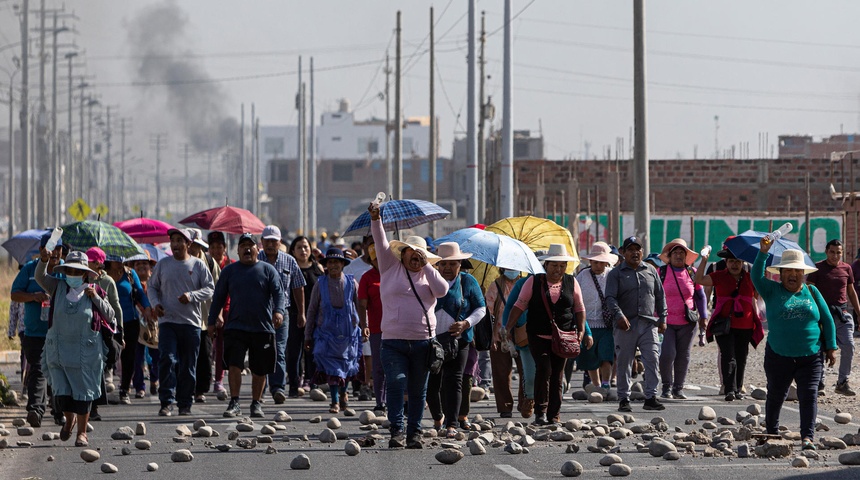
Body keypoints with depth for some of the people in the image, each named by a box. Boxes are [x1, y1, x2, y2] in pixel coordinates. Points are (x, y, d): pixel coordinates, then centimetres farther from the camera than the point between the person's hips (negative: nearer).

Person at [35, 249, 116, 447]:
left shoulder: (95, 291, 1)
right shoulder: (58, 288, 5)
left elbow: (110, 316, 0)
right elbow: (40, 277, -9)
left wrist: (95, 298, -12)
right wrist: (43, 261, -27)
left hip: (86, 352, -1)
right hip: (58, 348, 1)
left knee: (83, 392, 1)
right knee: (61, 392, 2)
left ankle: (82, 432, 14)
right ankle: (69, 419, 32)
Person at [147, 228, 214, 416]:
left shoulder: (198, 265, 4)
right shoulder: (163, 264, 8)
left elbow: (210, 288, 4)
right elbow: (152, 287, 15)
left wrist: (192, 296, -13)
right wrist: (155, 303, -4)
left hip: (191, 323, 0)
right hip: (167, 321, 0)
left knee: (188, 365, 4)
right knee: (167, 360, -14)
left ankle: (185, 403, 13)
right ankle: (167, 402, -11)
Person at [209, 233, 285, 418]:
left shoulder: (267, 270, 6)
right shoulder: (229, 270, 10)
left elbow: (278, 292, -2)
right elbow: (219, 297, 14)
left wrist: (278, 311, -21)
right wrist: (212, 320, 10)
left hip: (263, 328, 0)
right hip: (236, 327, 0)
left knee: (260, 370, 6)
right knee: (234, 364, -13)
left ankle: (256, 403, 18)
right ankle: (234, 403, -10)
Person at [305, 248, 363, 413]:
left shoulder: (351, 283, 0)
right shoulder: (320, 284, 0)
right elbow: (312, 310, 5)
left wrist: (364, 327, 3)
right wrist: (308, 336, 5)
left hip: (348, 331, 1)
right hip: (326, 331, -1)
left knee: (346, 365, 10)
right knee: (331, 366, -10)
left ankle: (343, 393, 37)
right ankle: (335, 402, -5)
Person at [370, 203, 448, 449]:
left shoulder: (429, 273, 14)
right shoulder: (391, 267, 10)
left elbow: (442, 290, -4)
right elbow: (381, 243, -1)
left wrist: (426, 265, -6)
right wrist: (376, 219, -14)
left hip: (423, 341, 2)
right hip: (394, 341, -2)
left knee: (418, 390, 5)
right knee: (396, 385, -12)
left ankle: (414, 433, 11)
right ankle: (396, 431, -11)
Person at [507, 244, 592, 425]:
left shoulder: (571, 282, 8)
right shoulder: (534, 282, 2)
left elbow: (579, 308, 13)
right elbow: (519, 305, 3)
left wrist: (581, 330, 2)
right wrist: (508, 329, -5)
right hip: (538, 336, -2)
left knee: (557, 375, 2)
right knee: (543, 368, -17)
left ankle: (553, 416, 7)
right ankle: (540, 411, -9)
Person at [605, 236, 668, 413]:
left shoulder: (651, 271, 15)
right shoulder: (616, 274, 5)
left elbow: (660, 296, 18)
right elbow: (611, 298, -7)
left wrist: (662, 318, 10)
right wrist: (619, 315, -23)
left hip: (648, 324, 2)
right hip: (626, 325, -2)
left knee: (652, 360, -7)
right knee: (624, 363, 2)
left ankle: (651, 397, -4)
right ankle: (624, 399, 10)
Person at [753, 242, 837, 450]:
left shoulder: (811, 292, 9)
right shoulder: (772, 291, 4)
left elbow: (827, 321, 11)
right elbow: (756, 277, -15)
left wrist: (831, 348, 5)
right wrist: (763, 252, -24)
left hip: (810, 357, 0)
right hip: (779, 356, 0)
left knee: (809, 396, -10)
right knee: (776, 396, 11)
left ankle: (807, 437, -16)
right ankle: (772, 432, 29)